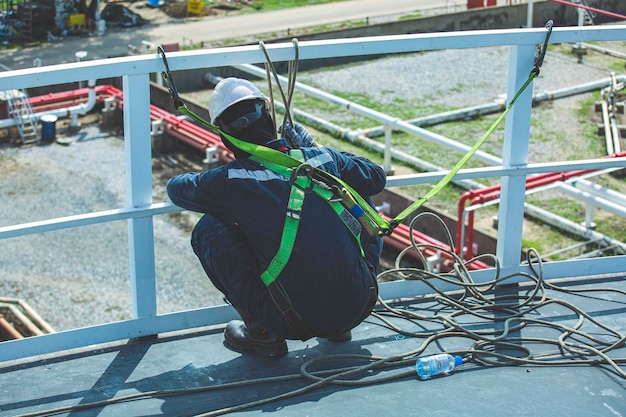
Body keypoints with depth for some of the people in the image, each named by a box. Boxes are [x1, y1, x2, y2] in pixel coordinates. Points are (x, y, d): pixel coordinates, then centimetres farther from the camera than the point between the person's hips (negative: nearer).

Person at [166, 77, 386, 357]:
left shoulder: (230, 180, -6)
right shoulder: (323, 157, 2)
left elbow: (175, 188, 16)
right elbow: (376, 177, 23)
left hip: (295, 322, -3)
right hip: (359, 306, 3)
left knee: (207, 230, 8)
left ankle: (261, 332, 12)